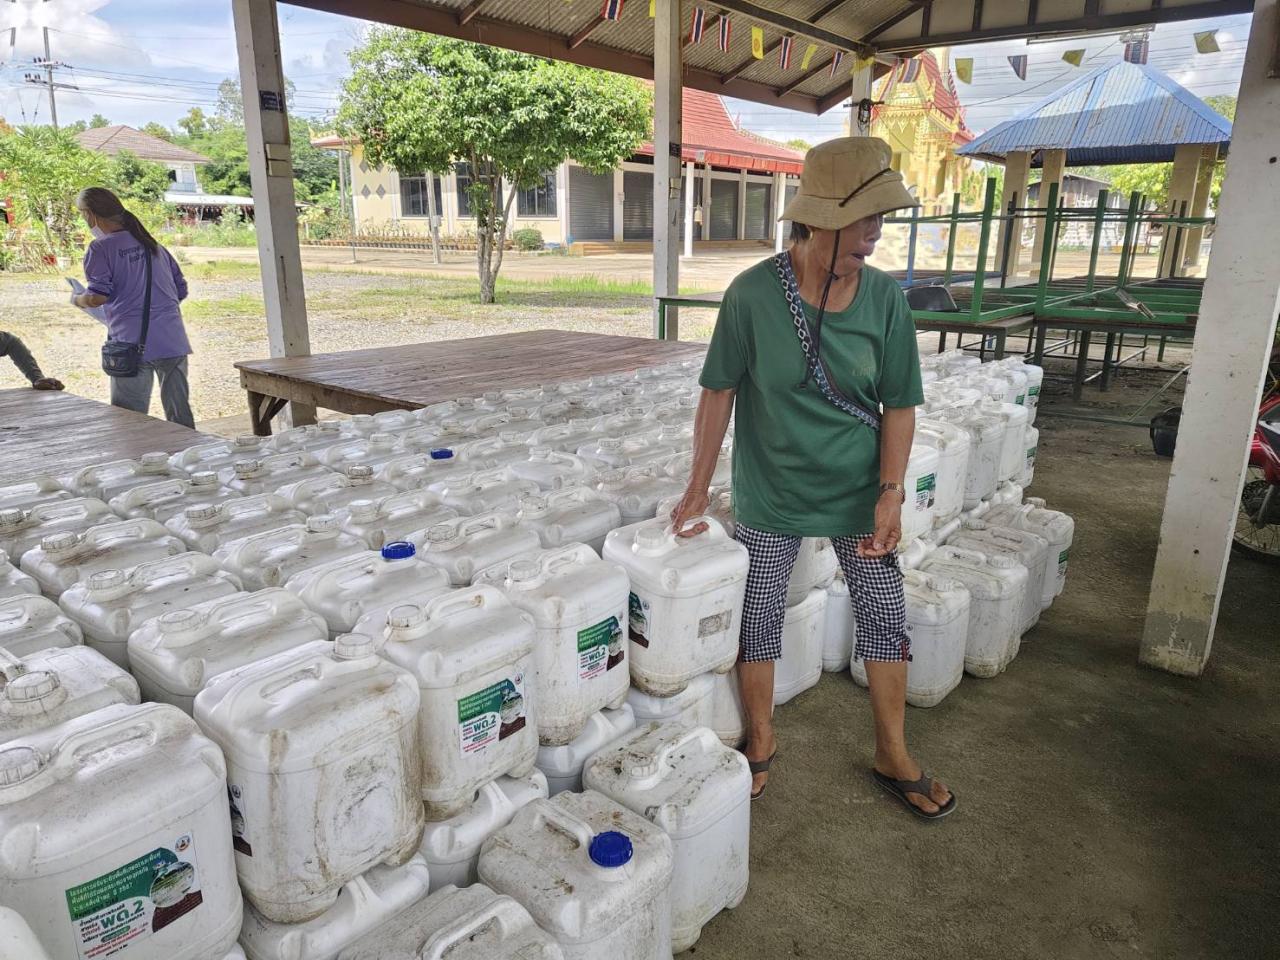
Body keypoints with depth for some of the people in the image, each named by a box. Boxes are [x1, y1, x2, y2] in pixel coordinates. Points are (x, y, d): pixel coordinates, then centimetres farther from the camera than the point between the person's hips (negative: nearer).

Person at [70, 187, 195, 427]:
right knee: (181, 417, 9)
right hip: (174, 343, 5)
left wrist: (77, 299, 11)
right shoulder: (153, 245, 16)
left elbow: (97, 297, -10)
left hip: (133, 345, -5)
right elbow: (181, 290, 17)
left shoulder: (101, 248, -1)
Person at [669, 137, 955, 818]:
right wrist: (699, 487, -6)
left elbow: (899, 404, -2)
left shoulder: (884, 297, -8)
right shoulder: (753, 294, -15)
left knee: (885, 615, 10)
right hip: (770, 496, -2)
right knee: (758, 620, 9)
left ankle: (893, 756, 31)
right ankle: (761, 742, 34)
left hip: (858, 492, 3)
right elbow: (720, 392, -7)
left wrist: (890, 493, -11)